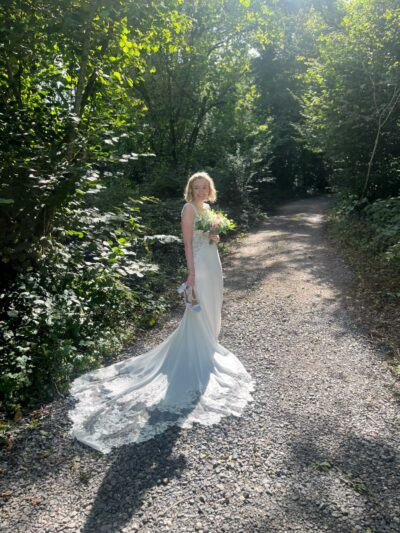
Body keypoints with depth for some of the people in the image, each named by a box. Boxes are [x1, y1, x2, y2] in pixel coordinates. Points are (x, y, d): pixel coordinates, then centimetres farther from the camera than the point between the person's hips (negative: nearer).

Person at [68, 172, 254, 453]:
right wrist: (192, 272, -23)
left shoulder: (207, 207, 14)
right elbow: (188, 242, -17)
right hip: (200, 262, -9)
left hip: (213, 261, 9)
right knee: (199, 309, -1)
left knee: (211, 306, 17)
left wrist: (215, 236, -4)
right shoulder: (189, 208, -12)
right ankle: (201, 356, 11)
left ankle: (209, 346, 32)